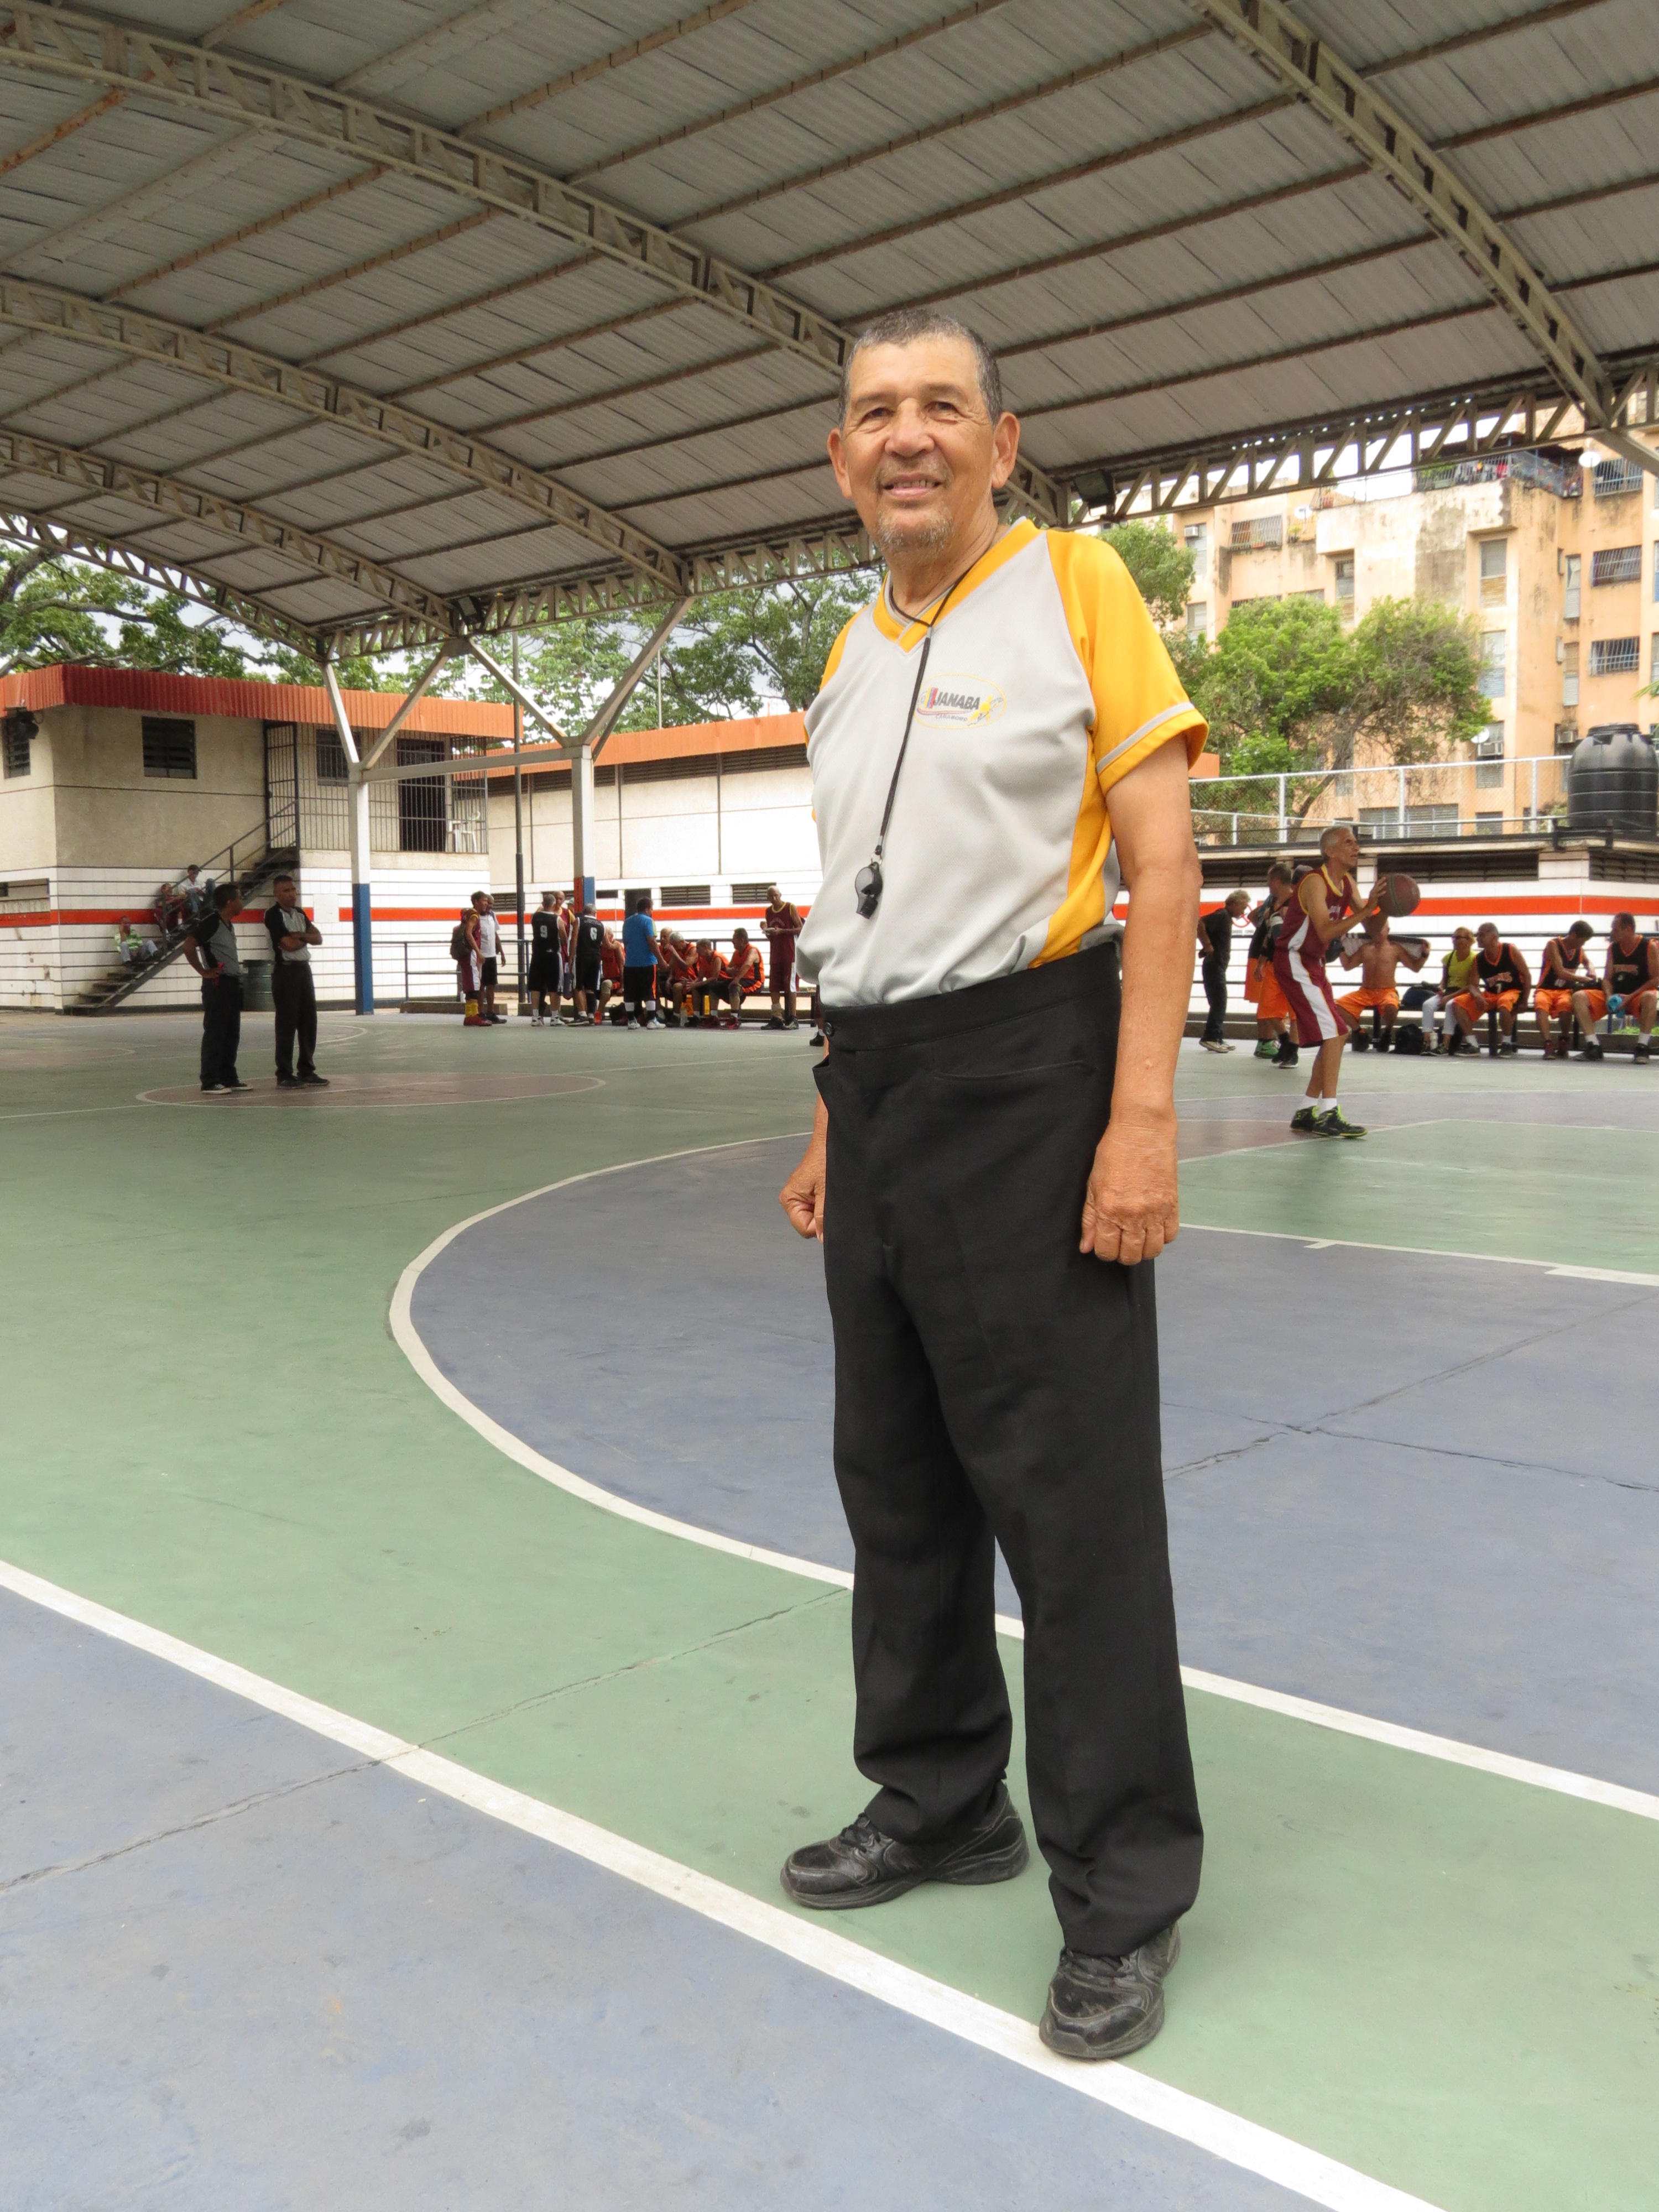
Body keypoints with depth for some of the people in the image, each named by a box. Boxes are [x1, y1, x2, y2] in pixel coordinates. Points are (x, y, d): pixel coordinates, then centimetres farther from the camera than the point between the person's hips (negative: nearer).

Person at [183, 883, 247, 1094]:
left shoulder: (229, 924, 14)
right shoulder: (210, 922, -14)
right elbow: (188, 947, -20)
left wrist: (237, 976, 13)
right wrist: (204, 972, -16)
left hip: (233, 983, 9)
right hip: (217, 984, -9)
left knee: (232, 1034, 12)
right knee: (214, 1033, -6)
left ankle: (229, 1077, 20)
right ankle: (210, 1081, -3)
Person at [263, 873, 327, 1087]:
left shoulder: (300, 913, 15)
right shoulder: (273, 915, -10)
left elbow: (318, 938, 8)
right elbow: (289, 945, -19)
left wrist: (301, 936, -11)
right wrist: (307, 938, 0)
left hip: (304, 970, 8)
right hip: (285, 971, -8)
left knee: (309, 1021, 9)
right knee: (287, 1023, -5)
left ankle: (307, 1071, 18)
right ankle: (284, 1075, 0)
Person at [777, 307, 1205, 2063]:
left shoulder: (1073, 584, -2)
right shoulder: (850, 656, 17)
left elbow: (1160, 864, -9)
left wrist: (1141, 1117, -17)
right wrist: (837, 1121, 17)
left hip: (1024, 1077, -7)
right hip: (875, 1089, 7)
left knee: (1070, 1492, -3)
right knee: (898, 1479, 14)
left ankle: (1121, 1895, 13)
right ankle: (940, 1800, 32)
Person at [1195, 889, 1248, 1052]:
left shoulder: (1226, 918, 18)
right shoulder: (1221, 915, -12)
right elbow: (1200, 924, -25)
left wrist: (1207, 947, 13)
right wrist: (1208, 946, -21)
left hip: (1218, 966, 10)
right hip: (1214, 965, -10)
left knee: (1220, 1004, 12)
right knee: (1219, 1003, -10)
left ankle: (1217, 1038, 16)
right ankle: (1211, 1038, -9)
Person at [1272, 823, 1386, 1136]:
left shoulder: (1348, 883, 8)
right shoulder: (1315, 881, -19)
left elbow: (1368, 925, 5)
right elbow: (1326, 932, -30)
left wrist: (1381, 906, -14)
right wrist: (1367, 910, -34)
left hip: (1312, 963, 10)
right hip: (1294, 961, -10)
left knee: (1331, 1036, 10)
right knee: (1334, 1031, -17)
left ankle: (1306, 1113, 16)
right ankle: (1328, 1114, -17)